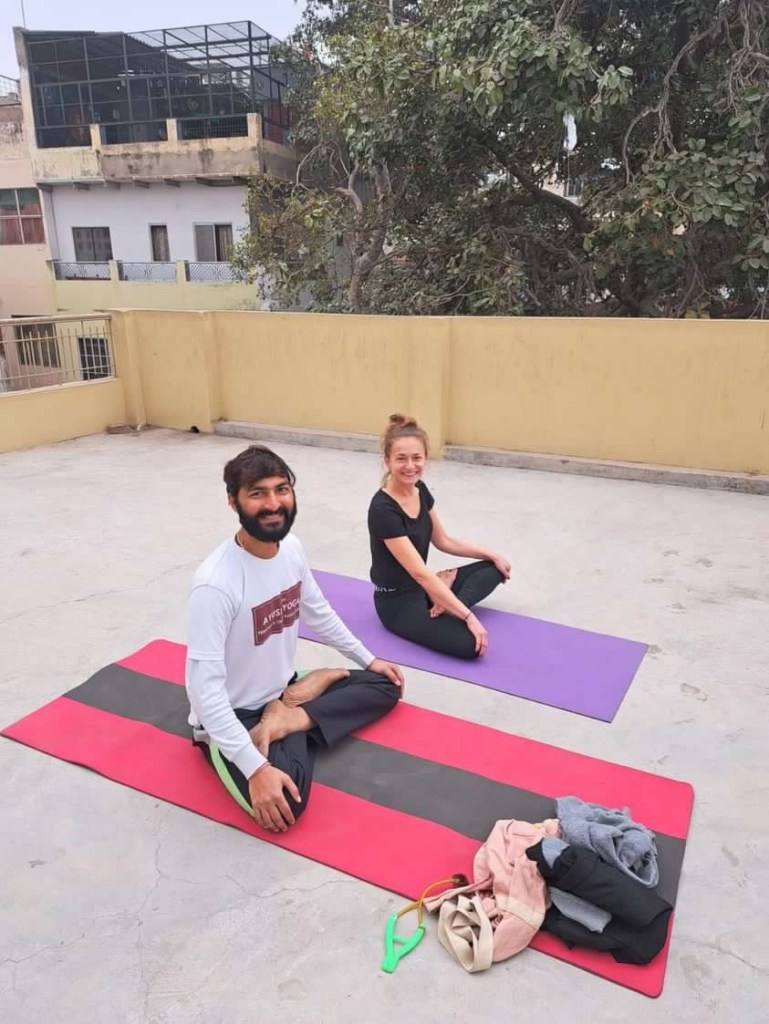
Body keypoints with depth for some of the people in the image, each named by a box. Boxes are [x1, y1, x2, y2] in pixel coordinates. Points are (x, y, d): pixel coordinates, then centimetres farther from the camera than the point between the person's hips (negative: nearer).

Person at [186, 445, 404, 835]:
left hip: (282, 690, 8)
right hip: (232, 716, -7)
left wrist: (368, 659, 16)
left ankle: (285, 720, -5)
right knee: (284, 802, -31)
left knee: (385, 686, 6)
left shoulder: (292, 548, -7)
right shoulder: (215, 583, -31)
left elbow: (319, 613, 12)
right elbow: (203, 688, -31)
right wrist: (256, 769, -34)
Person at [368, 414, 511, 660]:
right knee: (470, 643, -28)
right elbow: (420, 572, -29)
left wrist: (492, 555, 12)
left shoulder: (420, 490, 0)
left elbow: (443, 541, 14)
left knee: (495, 568, 10)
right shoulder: (383, 509, -27)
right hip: (397, 602, -9)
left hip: (422, 587, 9)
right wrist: (467, 616, -30)